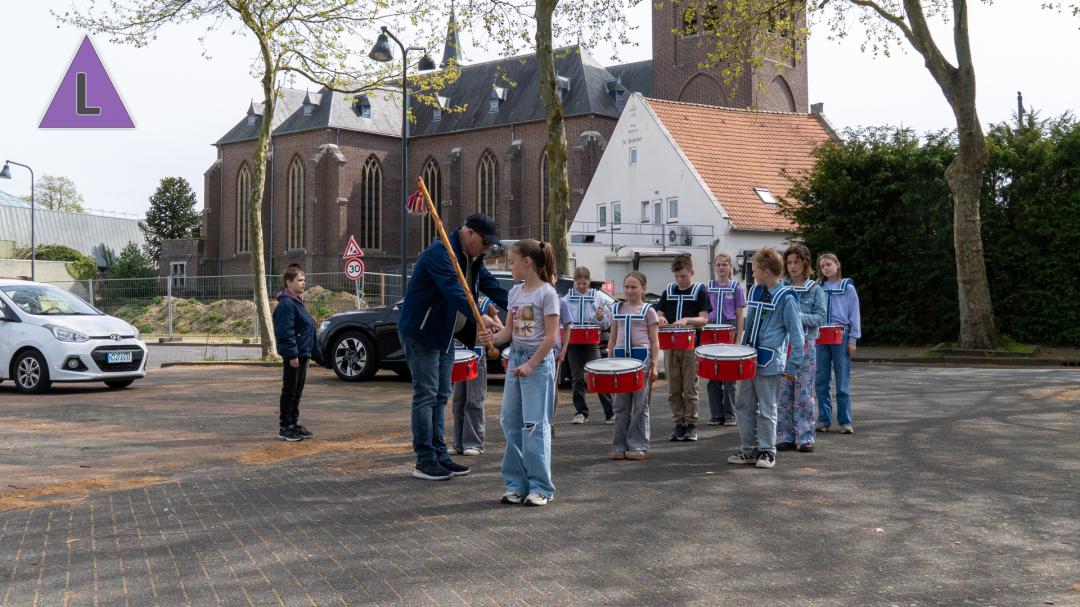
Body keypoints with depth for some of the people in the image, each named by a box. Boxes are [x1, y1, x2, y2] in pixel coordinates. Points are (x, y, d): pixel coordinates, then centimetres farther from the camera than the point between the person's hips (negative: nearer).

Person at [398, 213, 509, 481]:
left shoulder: (472, 260, 9)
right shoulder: (440, 253, -22)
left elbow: (493, 287, 6)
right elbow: (455, 292, -35)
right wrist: (478, 320, -45)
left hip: (445, 335, 10)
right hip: (421, 333, -10)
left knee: (441, 396, 11)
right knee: (426, 395, -8)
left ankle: (439, 455, 16)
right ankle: (425, 462, -5)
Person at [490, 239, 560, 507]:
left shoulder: (547, 293, -11)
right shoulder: (515, 292, 10)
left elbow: (550, 337, -14)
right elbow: (508, 332, 11)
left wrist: (530, 365, -18)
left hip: (539, 362, -7)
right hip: (515, 358, 8)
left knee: (535, 425, -8)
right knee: (511, 423, 7)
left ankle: (540, 487, -2)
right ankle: (517, 484, 14)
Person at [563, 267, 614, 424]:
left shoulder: (597, 297, 6)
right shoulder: (567, 298, 9)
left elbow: (605, 325, 7)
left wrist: (600, 317, -14)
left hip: (591, 341, -2)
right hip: (573, 341, 2)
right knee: (577, 377, 5)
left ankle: (610, 412, -6)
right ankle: (581, 412, 13)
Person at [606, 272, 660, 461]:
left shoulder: (648, 311, 2)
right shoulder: (617, 309, 12)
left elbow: (654, 341, 1)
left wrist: (654, 366, -7)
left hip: (641, 357, -3)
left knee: (640, 405, 1)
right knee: (621, 405, 4)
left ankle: (639, 446, 6)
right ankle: (619, 446, 9)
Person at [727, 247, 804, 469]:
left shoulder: (786, 298, -12)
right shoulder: (755, 291, 9)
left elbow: (796, 334, -10)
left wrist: (792, 366, -12)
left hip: (769, 362, -7)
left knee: (766, 409, 1)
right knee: (744, 405, 10)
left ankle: (767, 451, 13)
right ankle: (748, 449, 19)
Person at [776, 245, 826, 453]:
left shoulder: (814, 289, 3)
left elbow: (821, 318, -4)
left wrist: (799, 316, -17)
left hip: (805, 345, -1)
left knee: (804, 393, 0)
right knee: (783, 392, 2)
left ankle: (805, 437, 6)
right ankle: (785, 436, 9)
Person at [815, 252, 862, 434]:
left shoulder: (847, 288, 2)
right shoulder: (819, 289, 10)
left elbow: (854, 315, 2)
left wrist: (852, 339, -4)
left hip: (841, 337, -3)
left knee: (843, 382, -2)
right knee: (822, 381, 5)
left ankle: (845, 421, 3)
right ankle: (824, 420, 12)